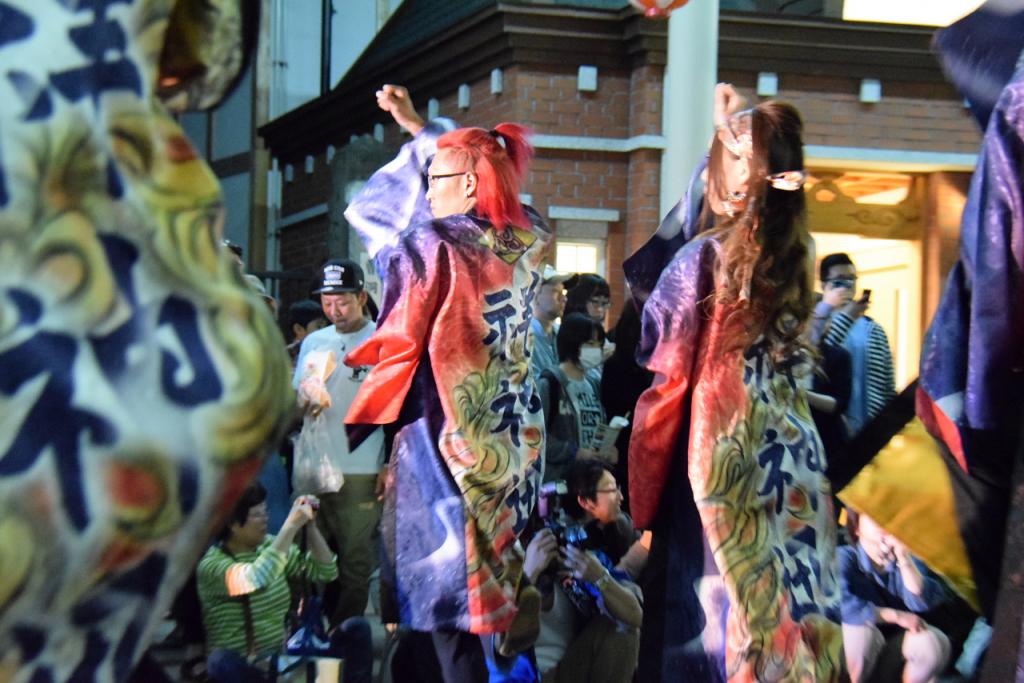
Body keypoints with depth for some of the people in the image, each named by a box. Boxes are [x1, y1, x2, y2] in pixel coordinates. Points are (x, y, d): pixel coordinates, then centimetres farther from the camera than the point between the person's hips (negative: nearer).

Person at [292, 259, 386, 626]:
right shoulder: (314, 342, 13)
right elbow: (295, 407, 15)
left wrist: (391, 466, -11)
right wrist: (306, 397, -9)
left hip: (360, 472, -5)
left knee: (356, 562, 0)